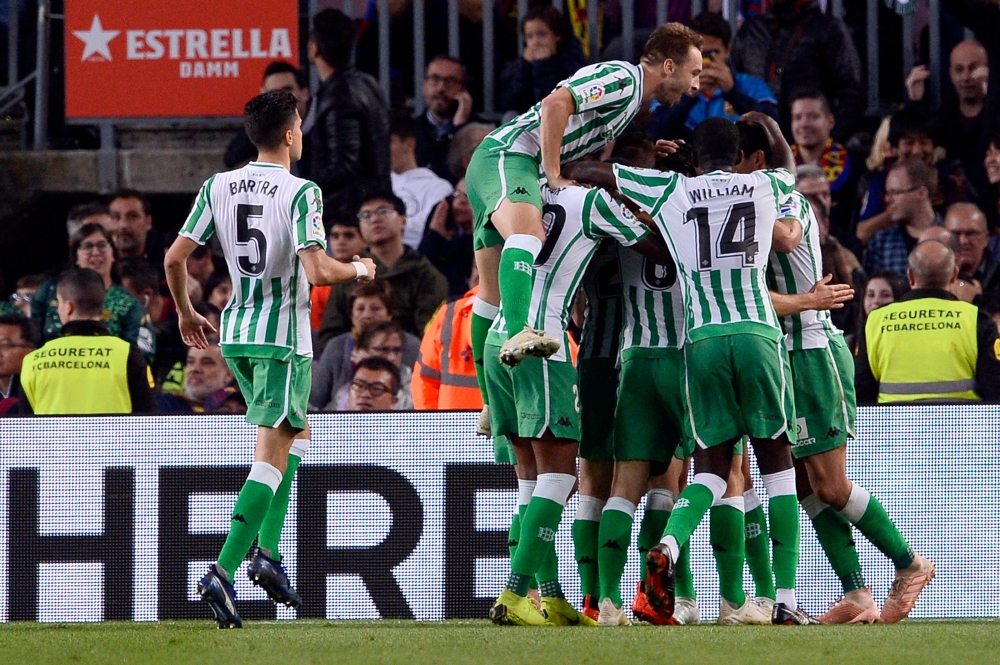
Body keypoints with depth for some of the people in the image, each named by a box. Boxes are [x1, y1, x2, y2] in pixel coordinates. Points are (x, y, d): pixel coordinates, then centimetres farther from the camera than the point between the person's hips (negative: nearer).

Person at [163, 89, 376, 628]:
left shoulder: (217, 187, 4)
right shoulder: (301, 192, -13)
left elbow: (175, 257, 3)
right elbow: (318, 270, -21)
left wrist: (186, 313, 19)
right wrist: (359, 269, 0)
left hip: (234, 331, 7)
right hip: (283, 337, -7)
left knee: (296, 432, 25)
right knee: (271, 456, -7)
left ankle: (267, 551, 14)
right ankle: (222, 572, -19)